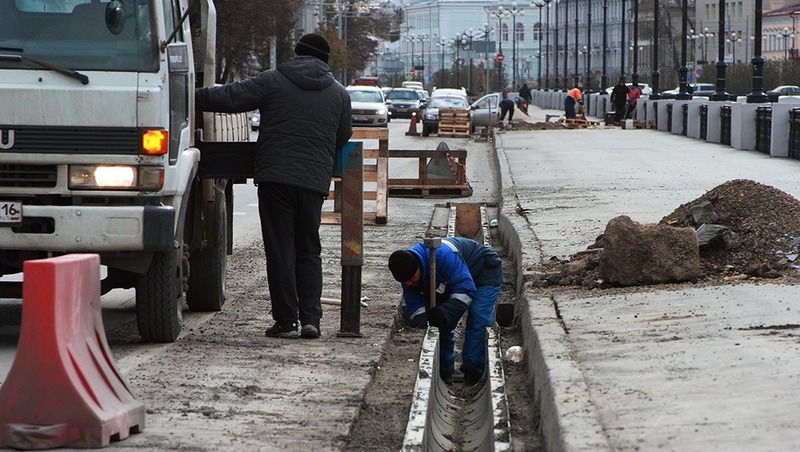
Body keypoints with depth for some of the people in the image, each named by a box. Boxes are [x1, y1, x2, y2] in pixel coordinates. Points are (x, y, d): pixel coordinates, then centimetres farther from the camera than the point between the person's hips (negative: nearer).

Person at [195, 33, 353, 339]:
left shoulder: (273, 81, 1)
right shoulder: (339, 93, 12)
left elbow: (230, 98, -3)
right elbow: (344, 137, 19)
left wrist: (194, 97, 8)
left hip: (276, 177, -3)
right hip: (315, 180, 3)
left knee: (280, 250, -1)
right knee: (309, 251, 12)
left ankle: (286, 320, -3)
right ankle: (311, 317, 1)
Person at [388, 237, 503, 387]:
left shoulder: (443, 255, -44)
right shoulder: (407, 270, -19)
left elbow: (466, 289, -44)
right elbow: (415, 305, -15)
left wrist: (445, 312, -52)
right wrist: (421, 324, -35)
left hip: (486, 272, -8)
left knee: (477, 322, -20)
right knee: (444, 324, 0)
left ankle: (472, 373, -17)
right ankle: (445, 371, 10)